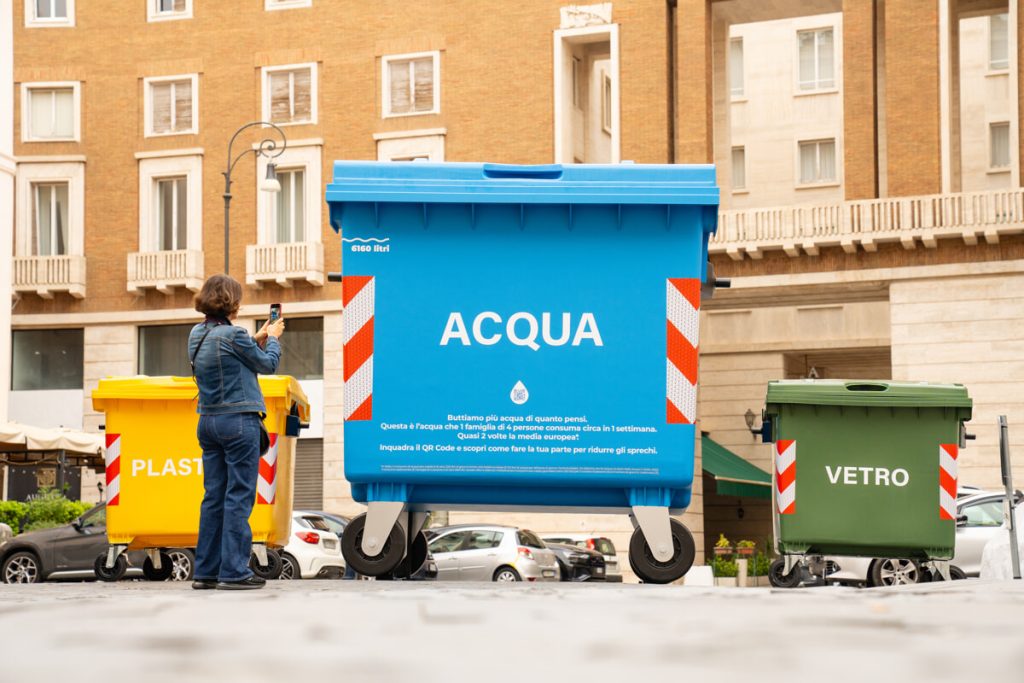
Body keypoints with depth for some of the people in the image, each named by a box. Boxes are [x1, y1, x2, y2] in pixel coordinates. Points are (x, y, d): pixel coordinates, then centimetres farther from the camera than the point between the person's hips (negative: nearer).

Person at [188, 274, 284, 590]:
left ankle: (206, 571, 11)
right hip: (239, 422, -8)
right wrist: (272, 338, 16)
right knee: (239, 496, -4)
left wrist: (258, 339, 17)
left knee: (214, 496, 10)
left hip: (208, 422, 8)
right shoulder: (233, 335, -15)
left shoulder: (197, 335, 8)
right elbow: (268, 364, -1)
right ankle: (234, 572, -5)